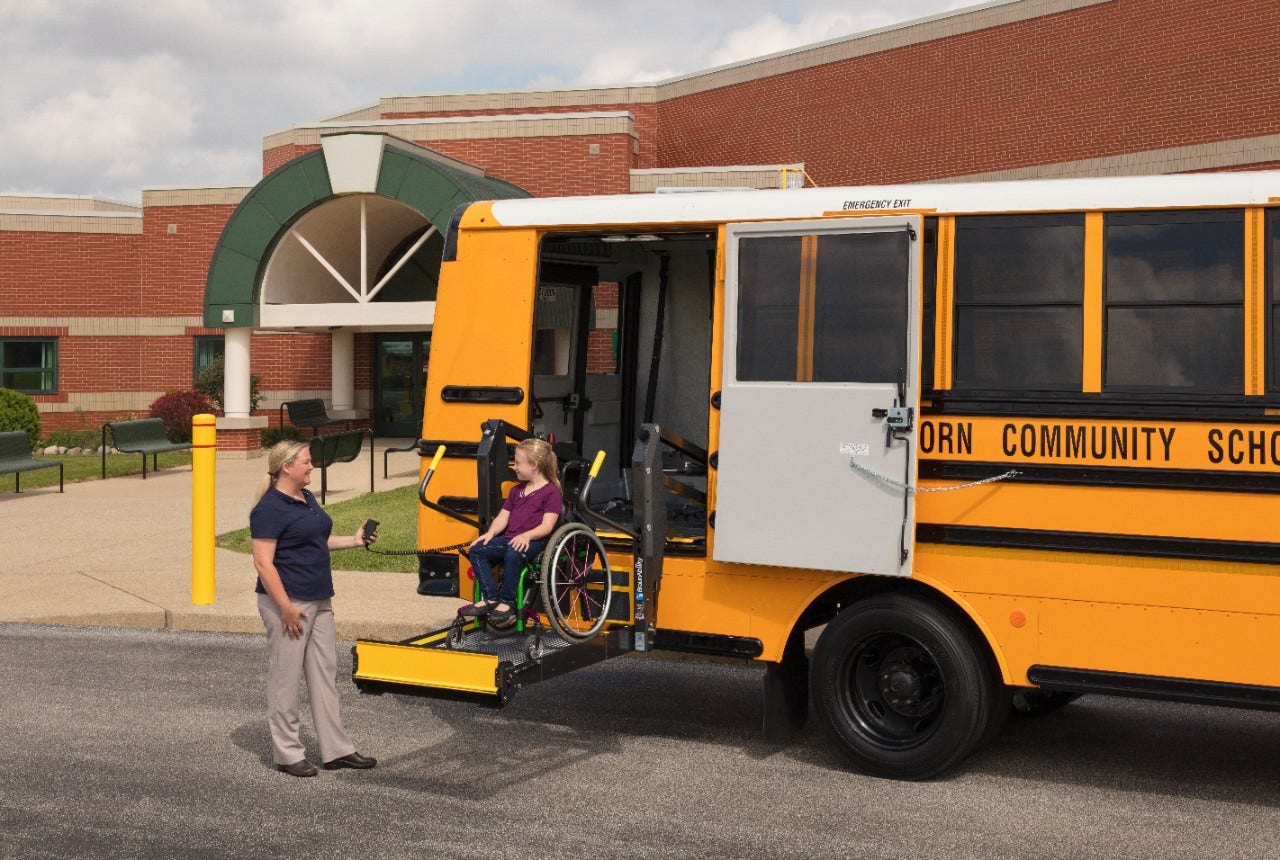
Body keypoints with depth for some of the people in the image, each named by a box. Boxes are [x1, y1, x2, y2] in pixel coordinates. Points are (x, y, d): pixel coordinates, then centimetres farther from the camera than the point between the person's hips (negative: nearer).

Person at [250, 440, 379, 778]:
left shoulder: (307, 498, 13)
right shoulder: (270, 509, -16)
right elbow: (263, 562, -20)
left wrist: (354, 540, 10)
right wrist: (286, 608, -21)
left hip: (319, 601, 9)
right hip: (288, 603, -9)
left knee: (325, 674, 12)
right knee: (285, 679, 2)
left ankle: (336, 750, 19)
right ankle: (288, 754, 12)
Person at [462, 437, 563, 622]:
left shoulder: (551, 492, -1)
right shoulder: (516, 490, 24)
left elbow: (547, 525, -11)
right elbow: (503, 517, 18)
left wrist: (526, 536, -28)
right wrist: (491, 533, -2)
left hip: (533, 542, -8)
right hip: (509, 538, 8)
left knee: (512, 554, -39)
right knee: (476, 550, -16)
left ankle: (507, 602, -24)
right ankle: (490, 598, -17)